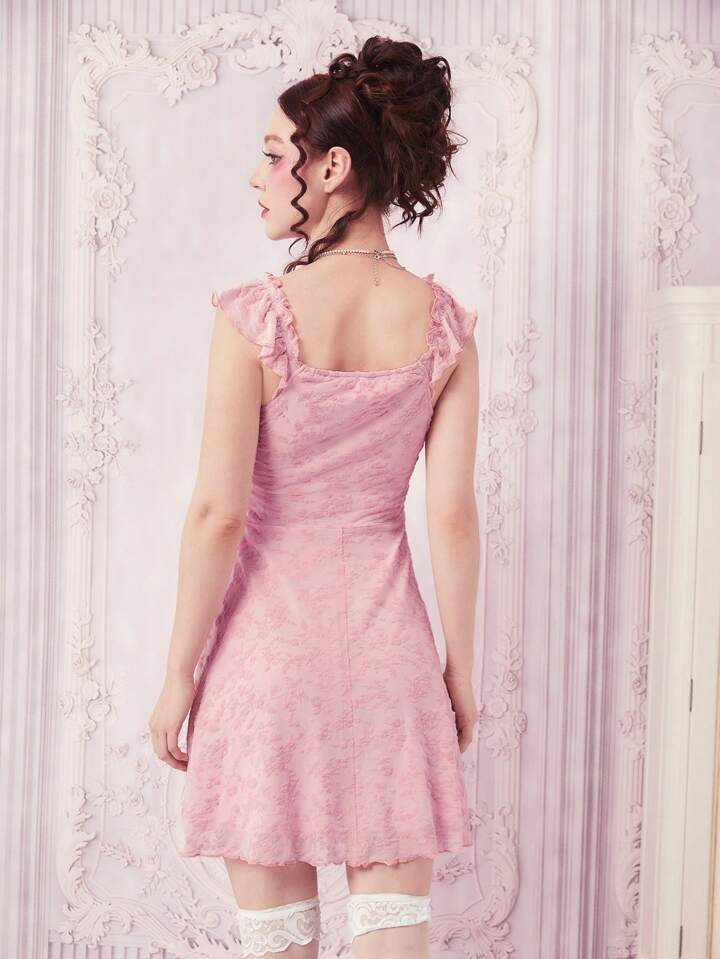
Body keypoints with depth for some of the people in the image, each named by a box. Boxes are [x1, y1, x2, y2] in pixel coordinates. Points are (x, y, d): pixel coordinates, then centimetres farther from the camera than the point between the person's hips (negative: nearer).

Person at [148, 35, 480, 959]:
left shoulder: (256, 316, -13)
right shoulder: (444, 324, -2)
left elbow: (218, 513, -14)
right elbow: (452, 514, -2)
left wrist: (178, 675, -4)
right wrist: (460, 666, 8)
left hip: (269, 637, -2)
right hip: (387, 641, 3)